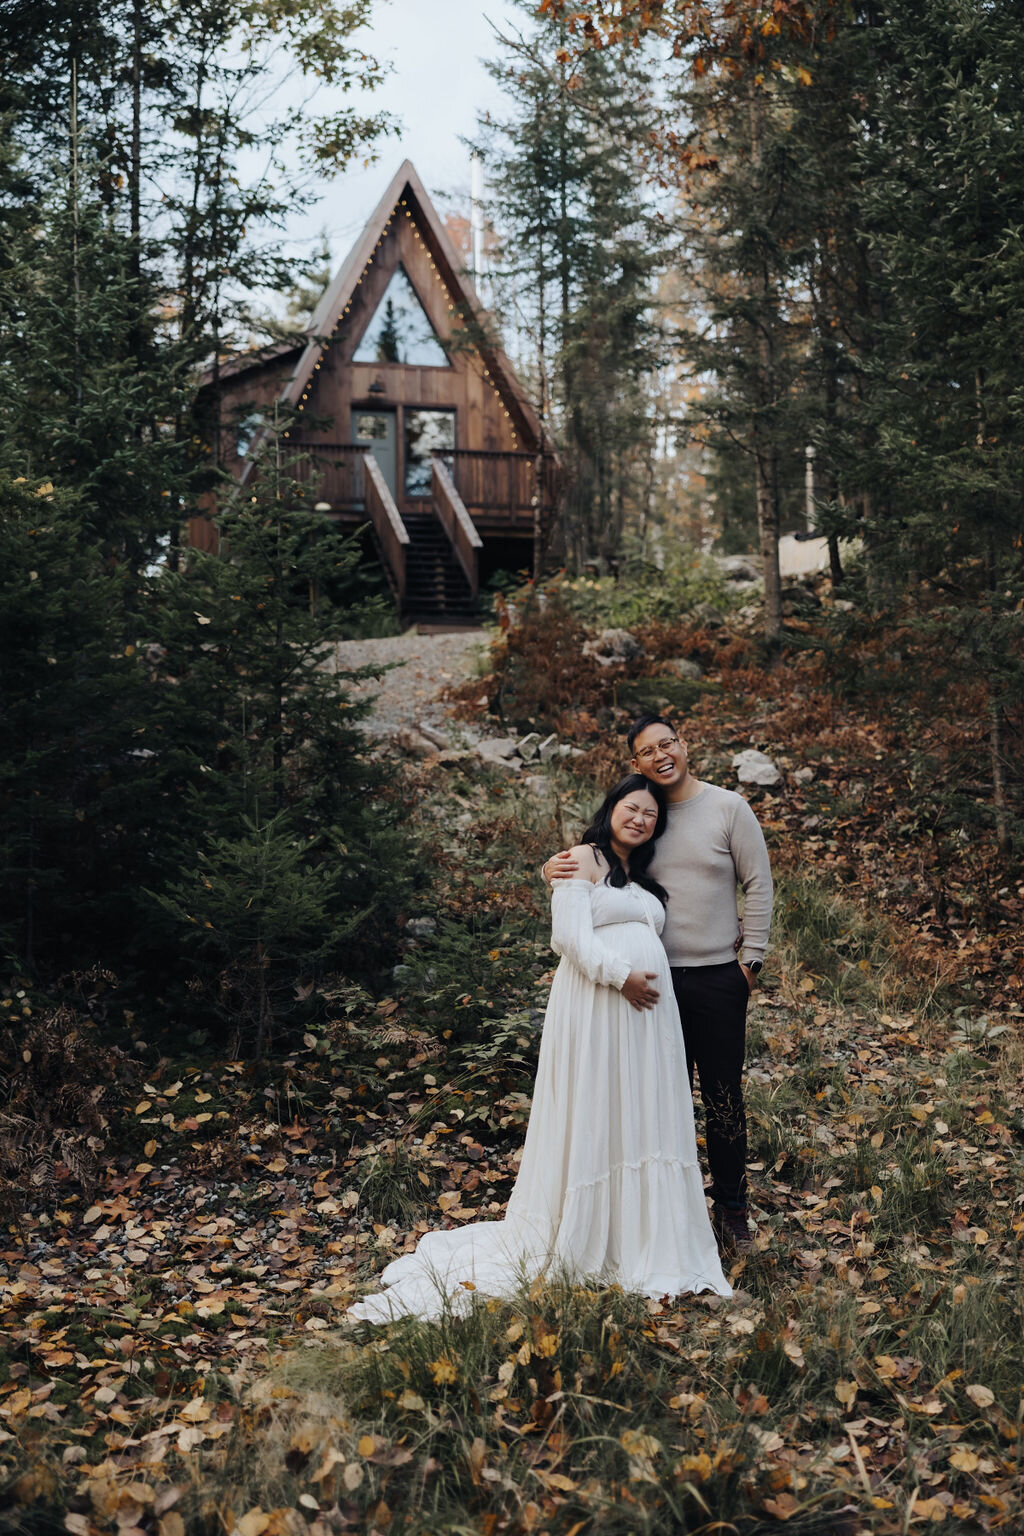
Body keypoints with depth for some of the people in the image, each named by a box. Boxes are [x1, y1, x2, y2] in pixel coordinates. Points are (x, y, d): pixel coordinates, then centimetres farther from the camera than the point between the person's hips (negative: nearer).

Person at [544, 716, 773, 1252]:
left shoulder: (728, 808, -1)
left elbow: (759, 886, 1)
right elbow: (593, 870, 11)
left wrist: (751, 960, -3)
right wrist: (556, 870, -12)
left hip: (718, 979, -2)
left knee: (723, 1098, 6)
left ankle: (731, 1209, 20)